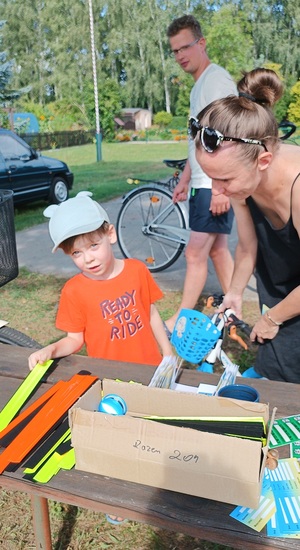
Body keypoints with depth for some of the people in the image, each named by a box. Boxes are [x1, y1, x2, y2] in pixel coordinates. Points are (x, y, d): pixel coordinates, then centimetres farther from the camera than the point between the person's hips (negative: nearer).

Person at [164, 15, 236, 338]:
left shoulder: (217, 78, -11)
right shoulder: (198, 85, 18)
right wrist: (185, 179, 22)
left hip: (215, 185, -10)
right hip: (202, 183, 10)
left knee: (195, 254, -6)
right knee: (217, 249, 13)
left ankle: (180, 321, 5)